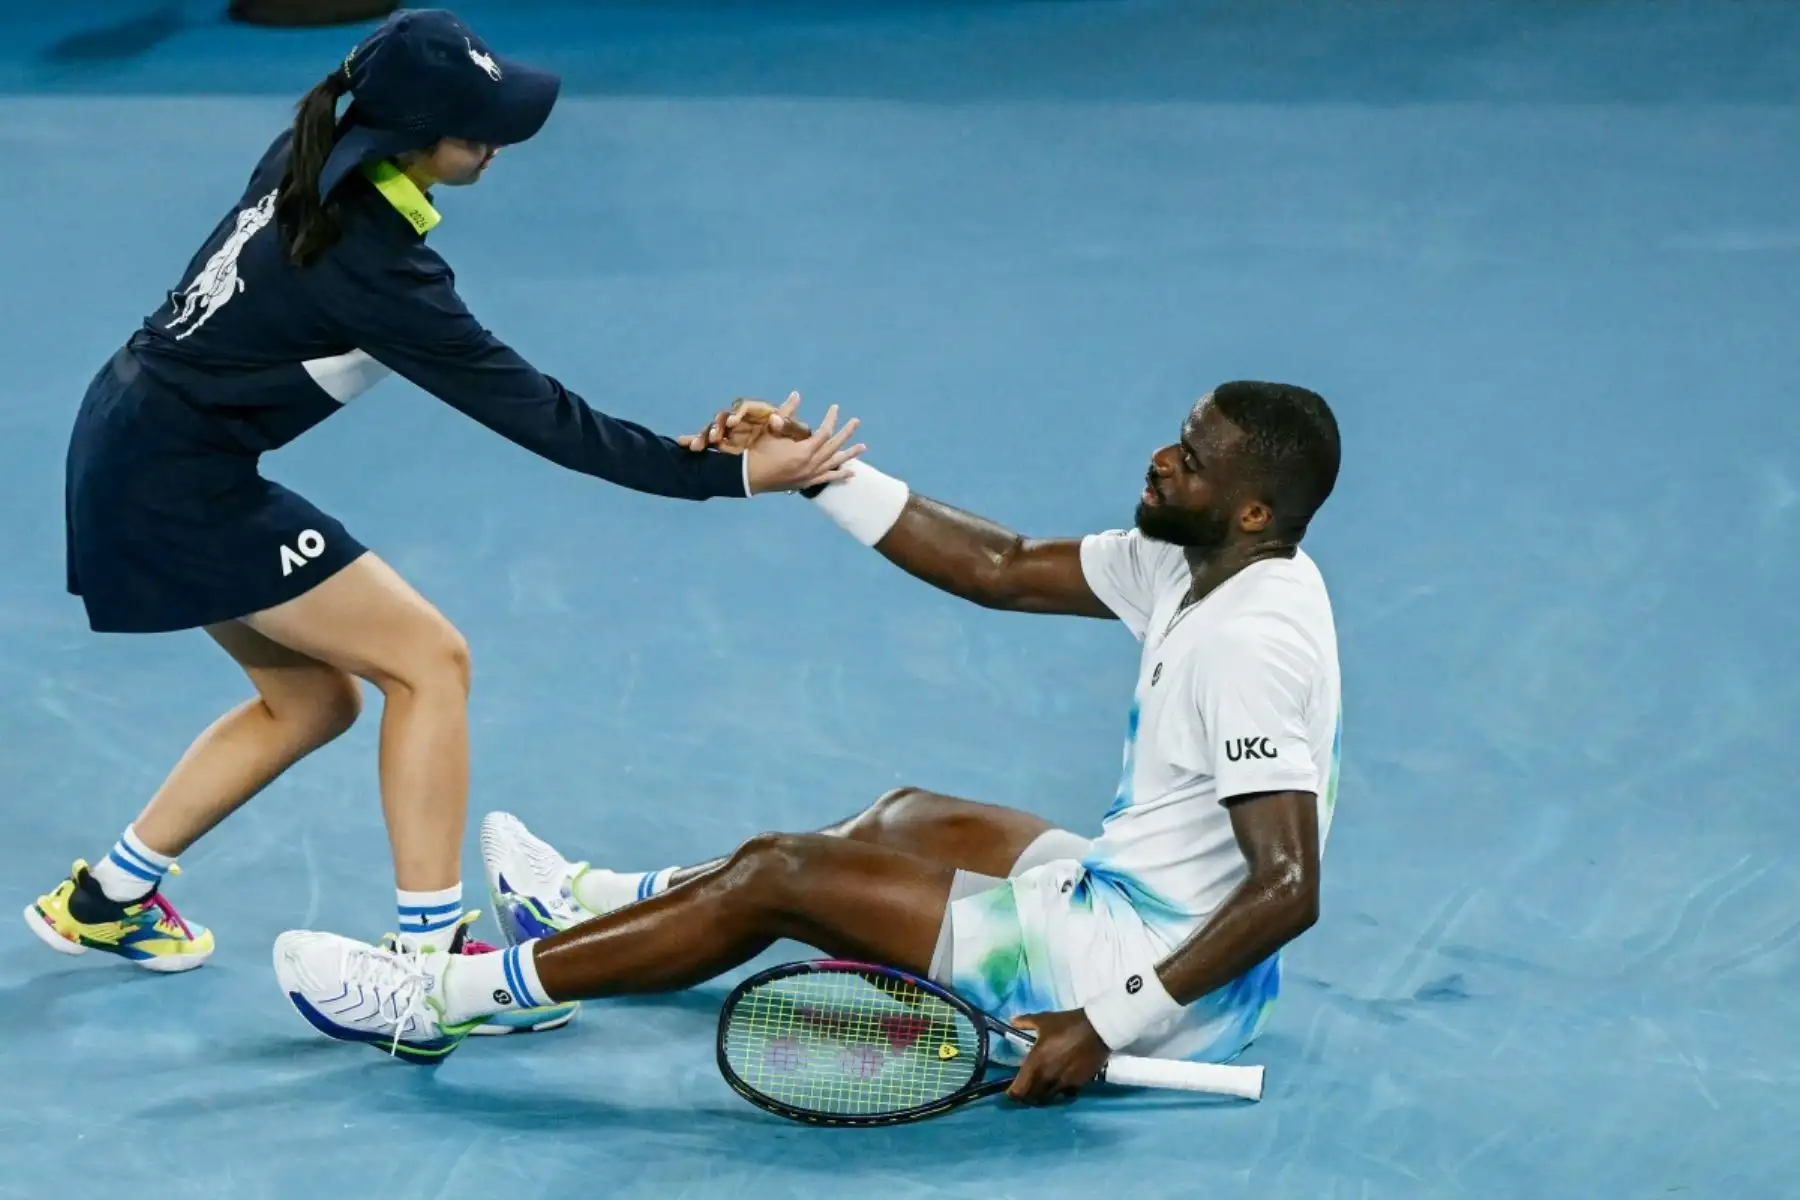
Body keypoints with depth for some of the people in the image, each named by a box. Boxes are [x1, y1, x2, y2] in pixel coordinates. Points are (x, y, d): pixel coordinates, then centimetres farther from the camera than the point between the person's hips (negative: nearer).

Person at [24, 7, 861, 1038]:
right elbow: (533, 414, -25)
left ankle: (103, 899, 29)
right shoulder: (370, 259, -28)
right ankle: (428, 961, -8)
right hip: (178, 486, -9)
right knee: (428, 657, -6)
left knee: (315, 696, 19)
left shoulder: (316, 155, -4)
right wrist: (727, 473, -24)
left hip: (134, 444, 9)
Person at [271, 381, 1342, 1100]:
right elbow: (1004, 569, 10)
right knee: (913, 818, 30)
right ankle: (607, 903, 50)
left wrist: (1106, 1021, -33)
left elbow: (1289, 891, -32)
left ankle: (445, 999, 6)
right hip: (1141, 895, 10)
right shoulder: (1198, 565, 3)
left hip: (1163, 961, -10)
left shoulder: (1250, 644, -26)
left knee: (783, 874, -4)